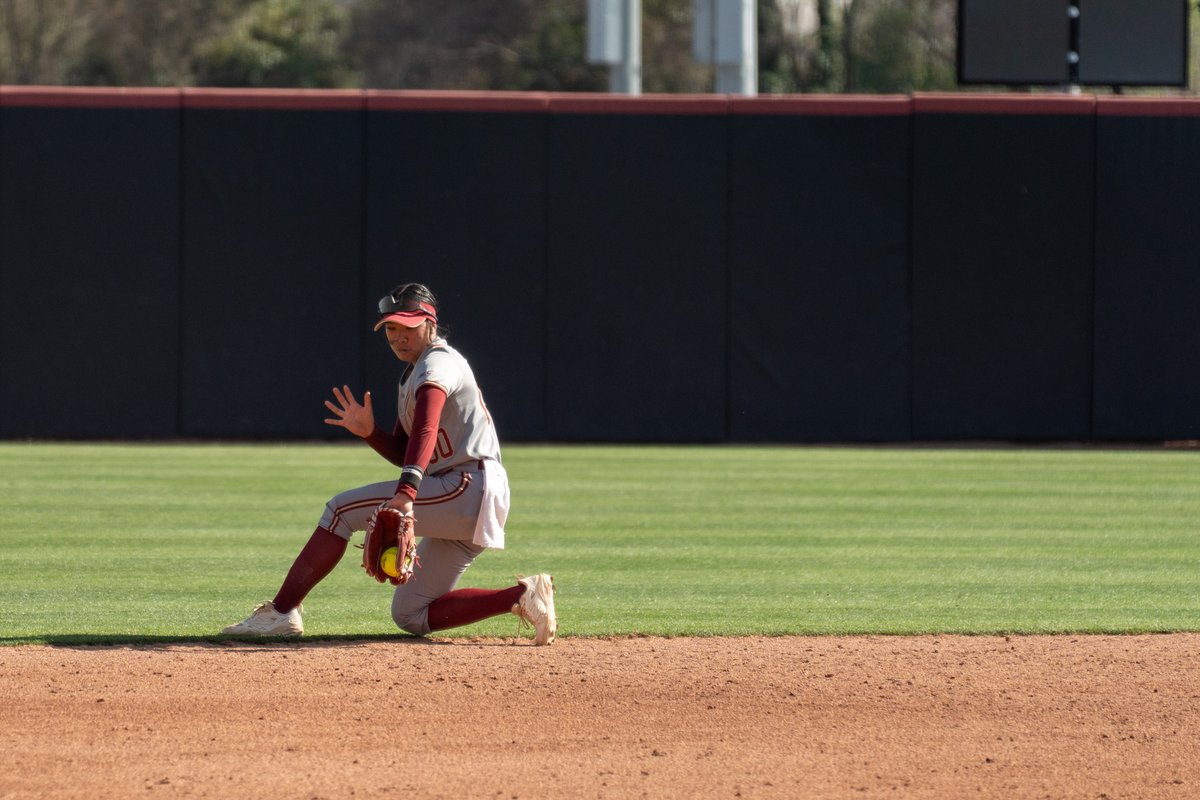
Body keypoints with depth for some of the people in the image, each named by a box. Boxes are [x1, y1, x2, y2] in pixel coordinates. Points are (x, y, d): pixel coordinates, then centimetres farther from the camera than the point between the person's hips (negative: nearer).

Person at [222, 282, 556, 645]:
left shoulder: (437, 363, -10)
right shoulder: (414, 374, 23)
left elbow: (425, 431, -30)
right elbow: (404, 453, 23)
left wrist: (405, 493, -45)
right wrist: (369, 432, 1)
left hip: (469, 488, -11)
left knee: (342, 510, -12)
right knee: (411, 615, 9)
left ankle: (280, 612, -13)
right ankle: (521, 596, 1)